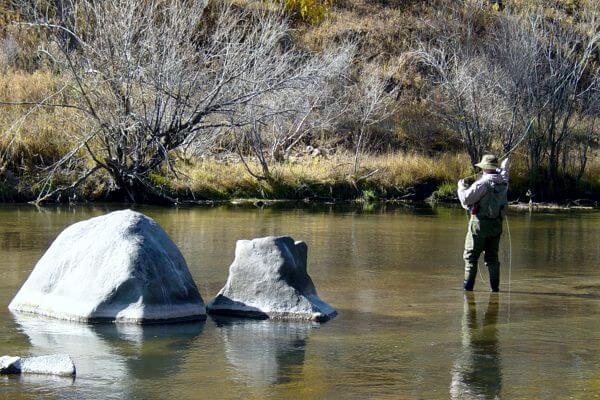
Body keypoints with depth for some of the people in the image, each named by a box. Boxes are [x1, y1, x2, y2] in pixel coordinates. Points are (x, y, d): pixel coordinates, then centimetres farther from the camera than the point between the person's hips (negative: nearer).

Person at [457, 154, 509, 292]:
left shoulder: (482, 183, -16)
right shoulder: (503, 182, 3)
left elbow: (466, 199, -16)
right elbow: (503, 174, 29)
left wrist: (461, 186, 1)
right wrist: (504, 166, 48)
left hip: (480, 224, -6)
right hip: (497, 224, 6)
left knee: (471, 257, 1)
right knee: (492, 257, 13)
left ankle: (467, 287, -3)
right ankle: (495, 287, 12)